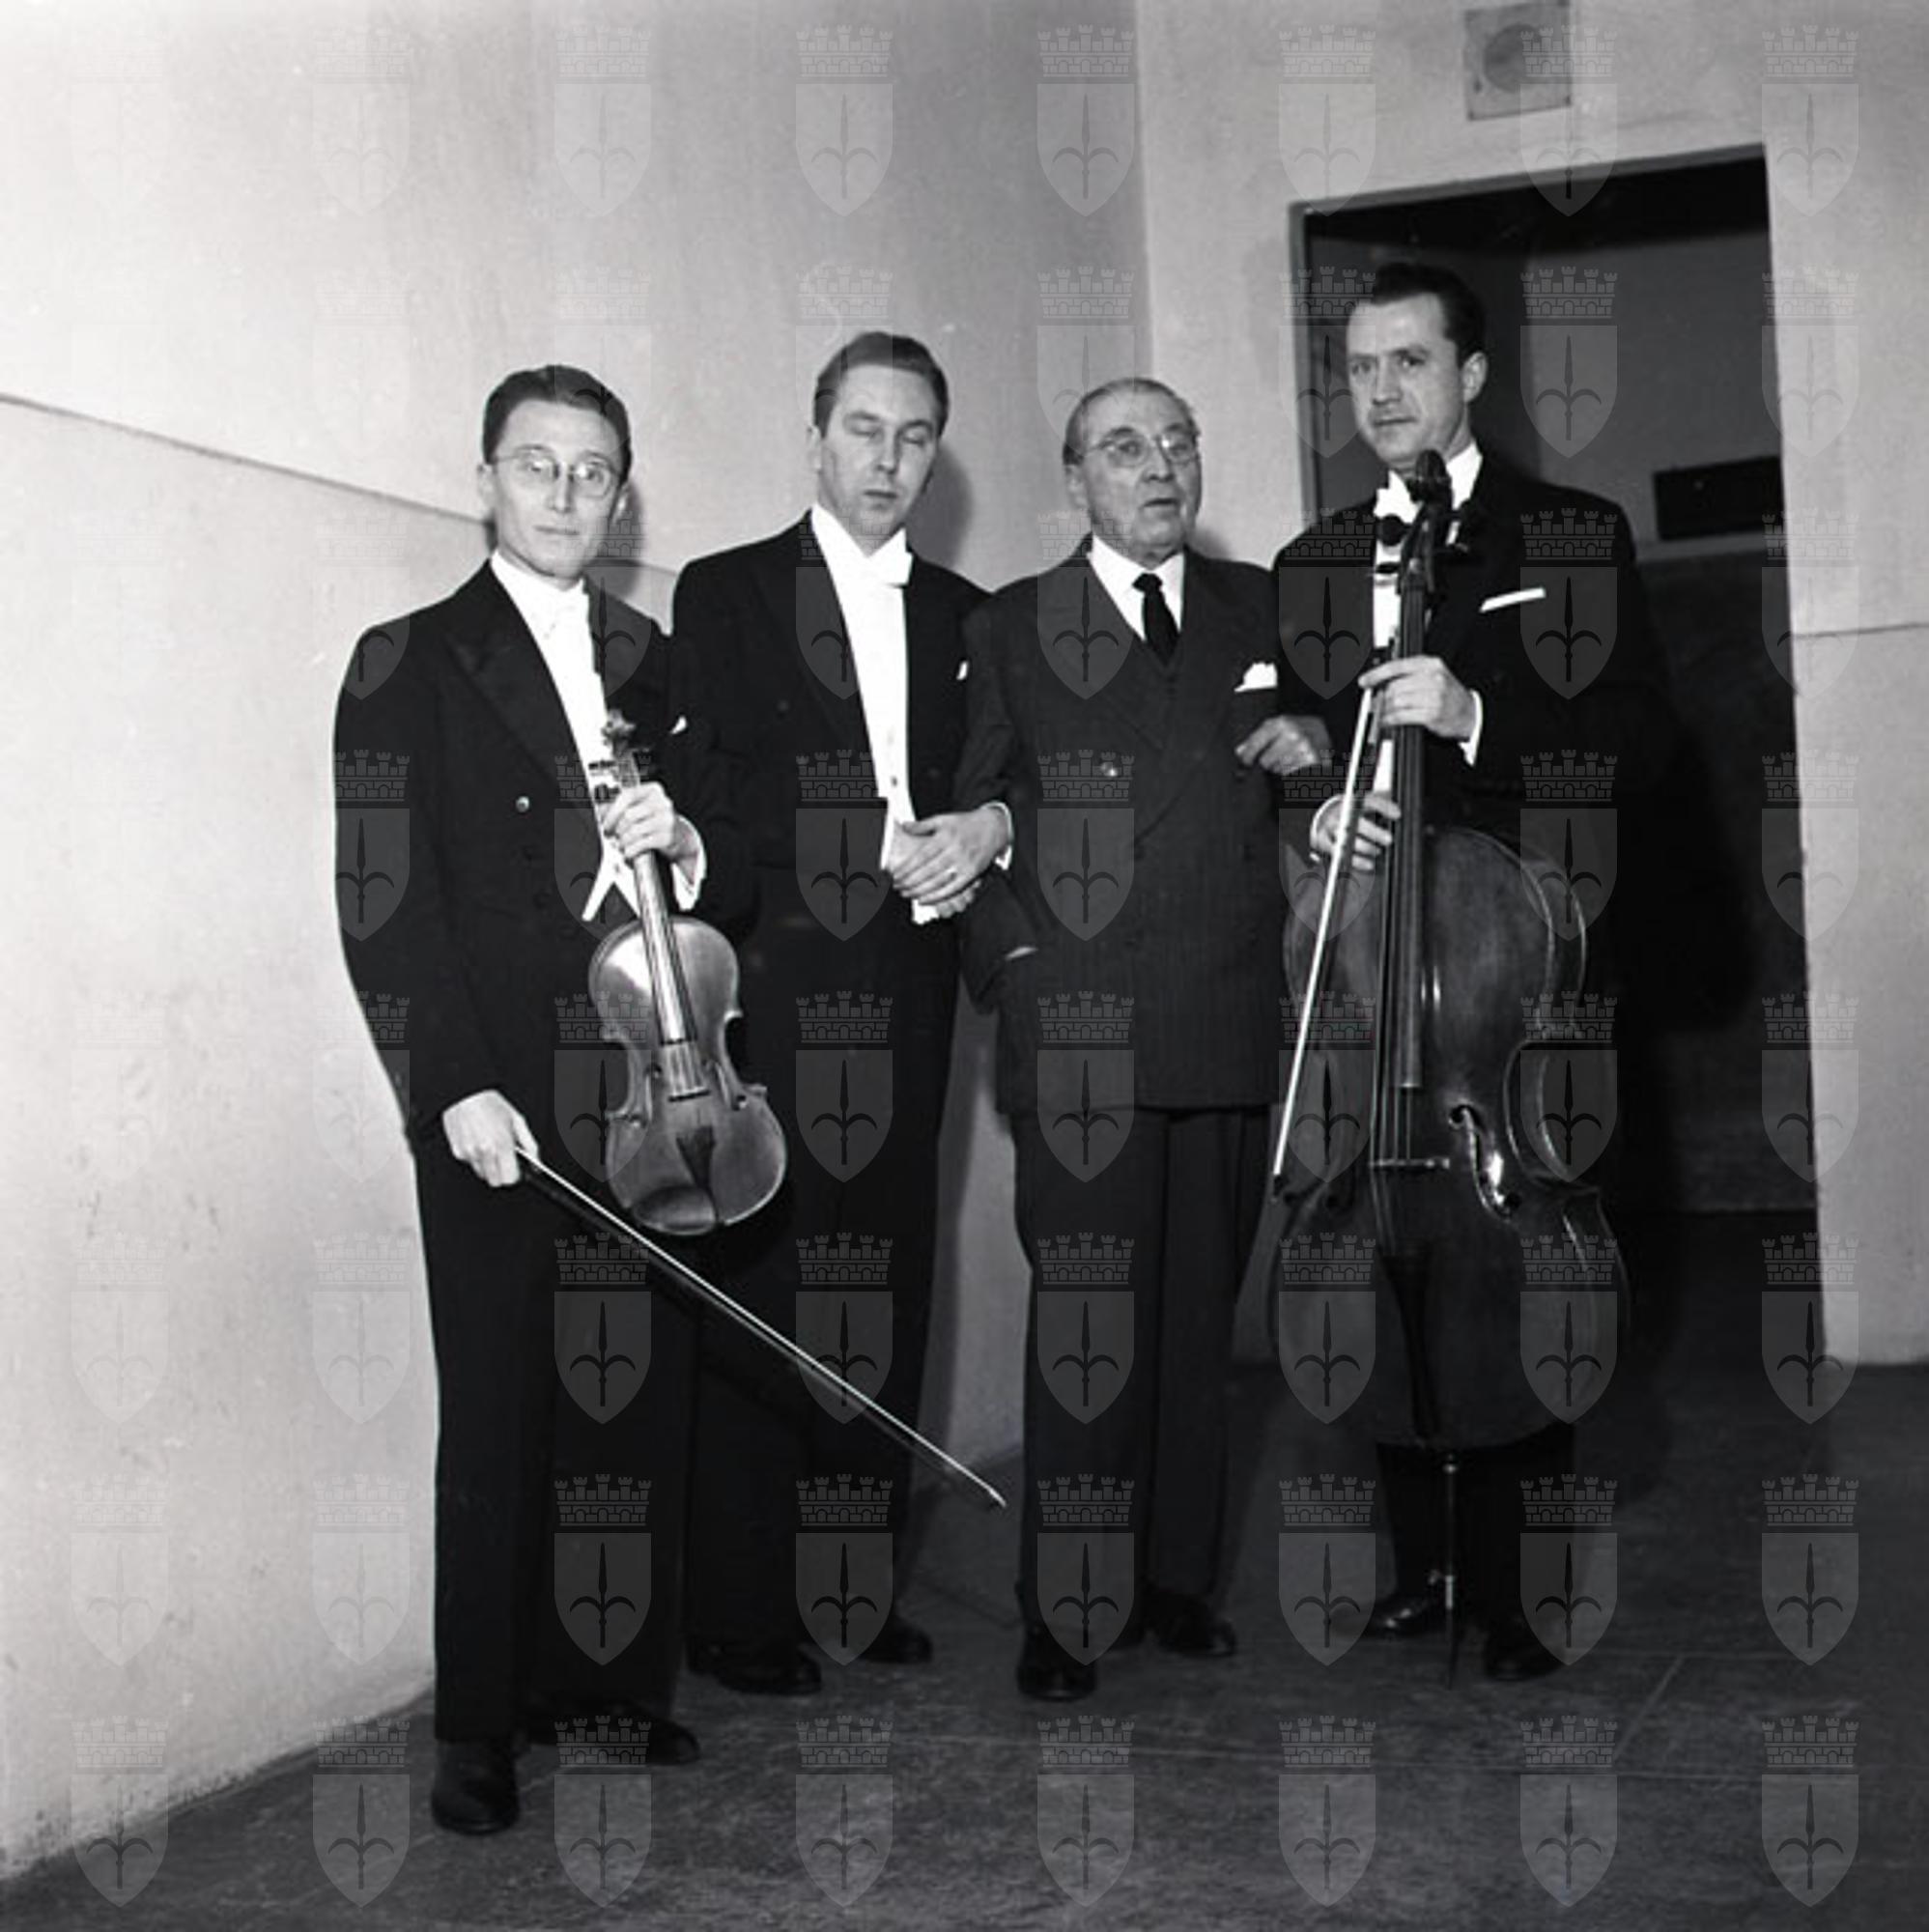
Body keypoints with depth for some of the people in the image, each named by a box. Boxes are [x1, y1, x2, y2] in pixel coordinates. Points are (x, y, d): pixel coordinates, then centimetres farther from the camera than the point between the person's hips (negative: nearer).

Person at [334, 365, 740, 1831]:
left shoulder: (656, 666, 18)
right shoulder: (411, 664, 4)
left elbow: (734, 875, 19)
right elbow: (385, 900, -5)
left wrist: (687, 846, -5)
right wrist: (459, 1087, -14)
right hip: (501, 1103, -4)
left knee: (643, 1407, 6)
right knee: (501, 1415, 1)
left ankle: (620, 1680, 19)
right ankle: (482, 1725, 11)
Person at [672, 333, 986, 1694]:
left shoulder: (962, 614, 18)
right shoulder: (724, 593, 6)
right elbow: (713, 792, -5)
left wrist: (973, 840, -6)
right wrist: (888, 852, -14)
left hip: (906, 1003, 4)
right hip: (771, 1000, -4)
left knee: (888, 1299, 6)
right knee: (756, 1304, -4)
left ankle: (870, 1590, 16)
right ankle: (742, 1616, 4)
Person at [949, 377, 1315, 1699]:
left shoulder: (1260, 609, 15)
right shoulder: (1011, 628, 7)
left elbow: (1314, 777, 24)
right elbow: (976, 810, 6)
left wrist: (1309, 750, 2)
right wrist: (1015, 962, -7)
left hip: (1232, 1023, 3)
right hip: (1078, 1031, -3)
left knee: (1201, 1313, 9)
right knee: (1086, 1326, -4)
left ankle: (1181, 1578, 21)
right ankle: (1069, 1612, 4)